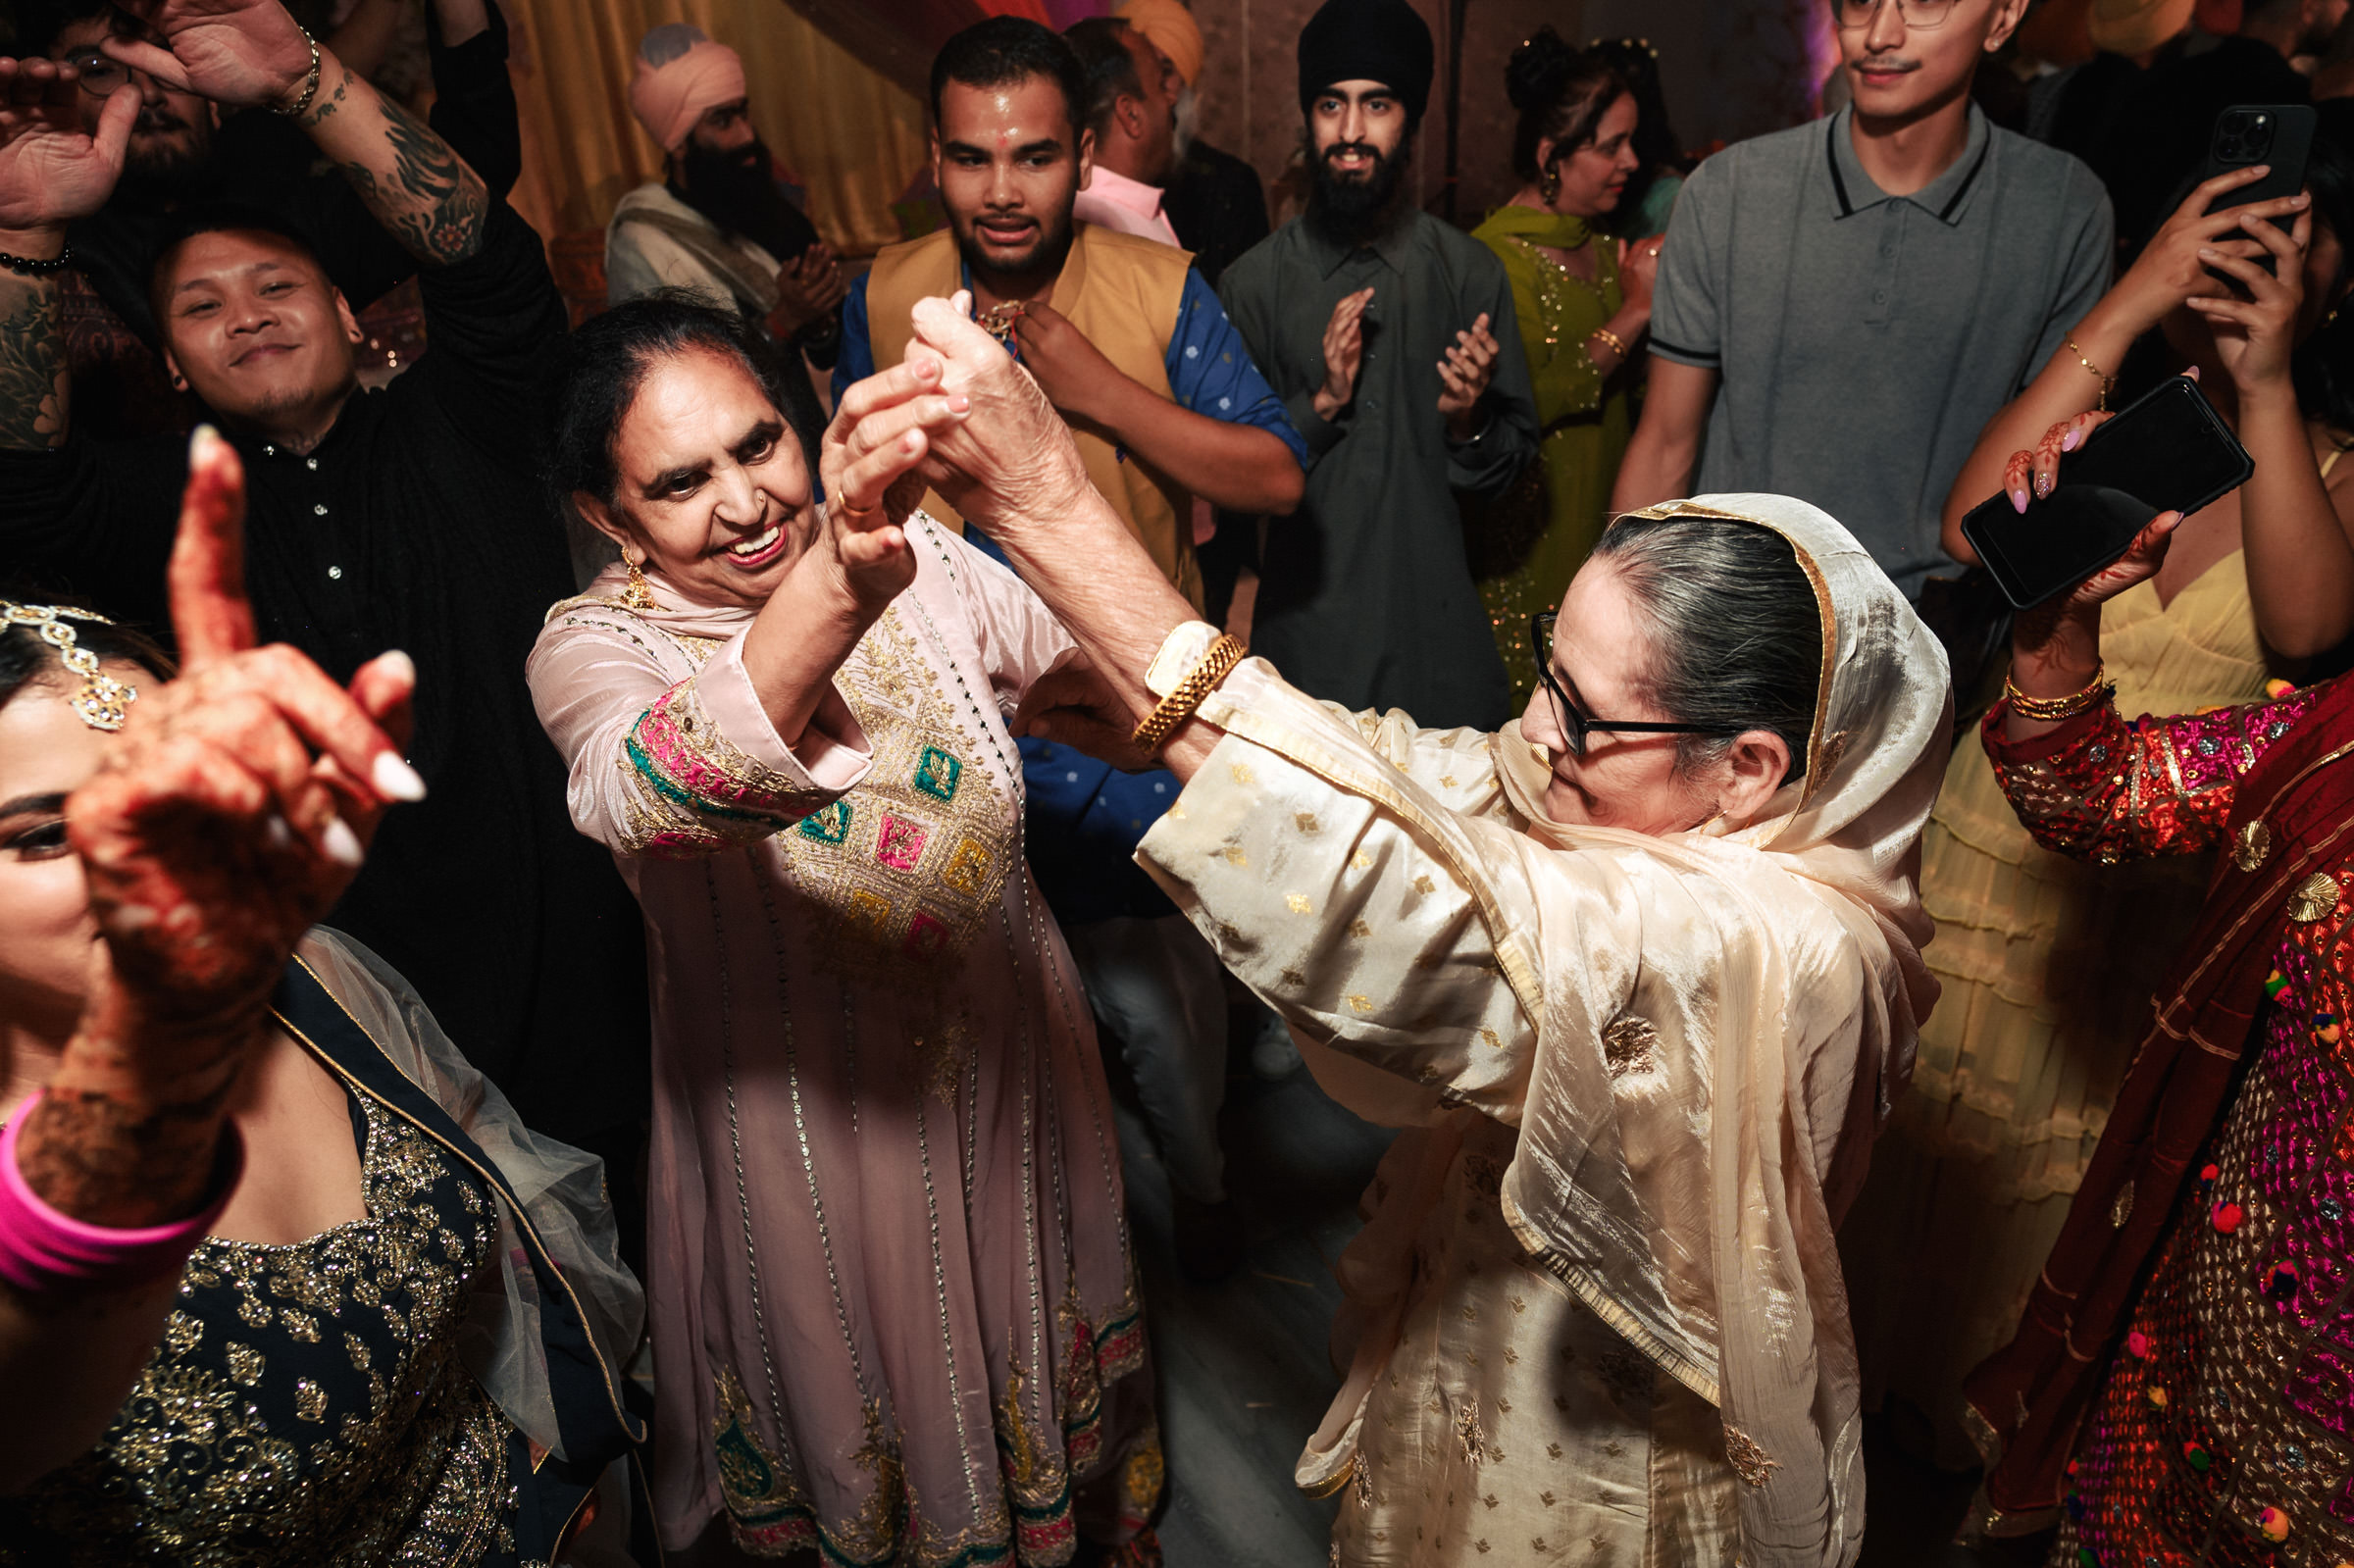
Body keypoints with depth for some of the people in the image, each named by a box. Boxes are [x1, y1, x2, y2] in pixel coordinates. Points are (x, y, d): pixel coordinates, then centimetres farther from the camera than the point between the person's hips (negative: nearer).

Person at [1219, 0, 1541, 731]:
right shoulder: (1255, 279, -1)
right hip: (1304, 630, -1)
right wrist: (1321, 403, -15)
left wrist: (1467, 422, -15)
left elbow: (1513, 460, 5)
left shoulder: (1469, 271, 1)